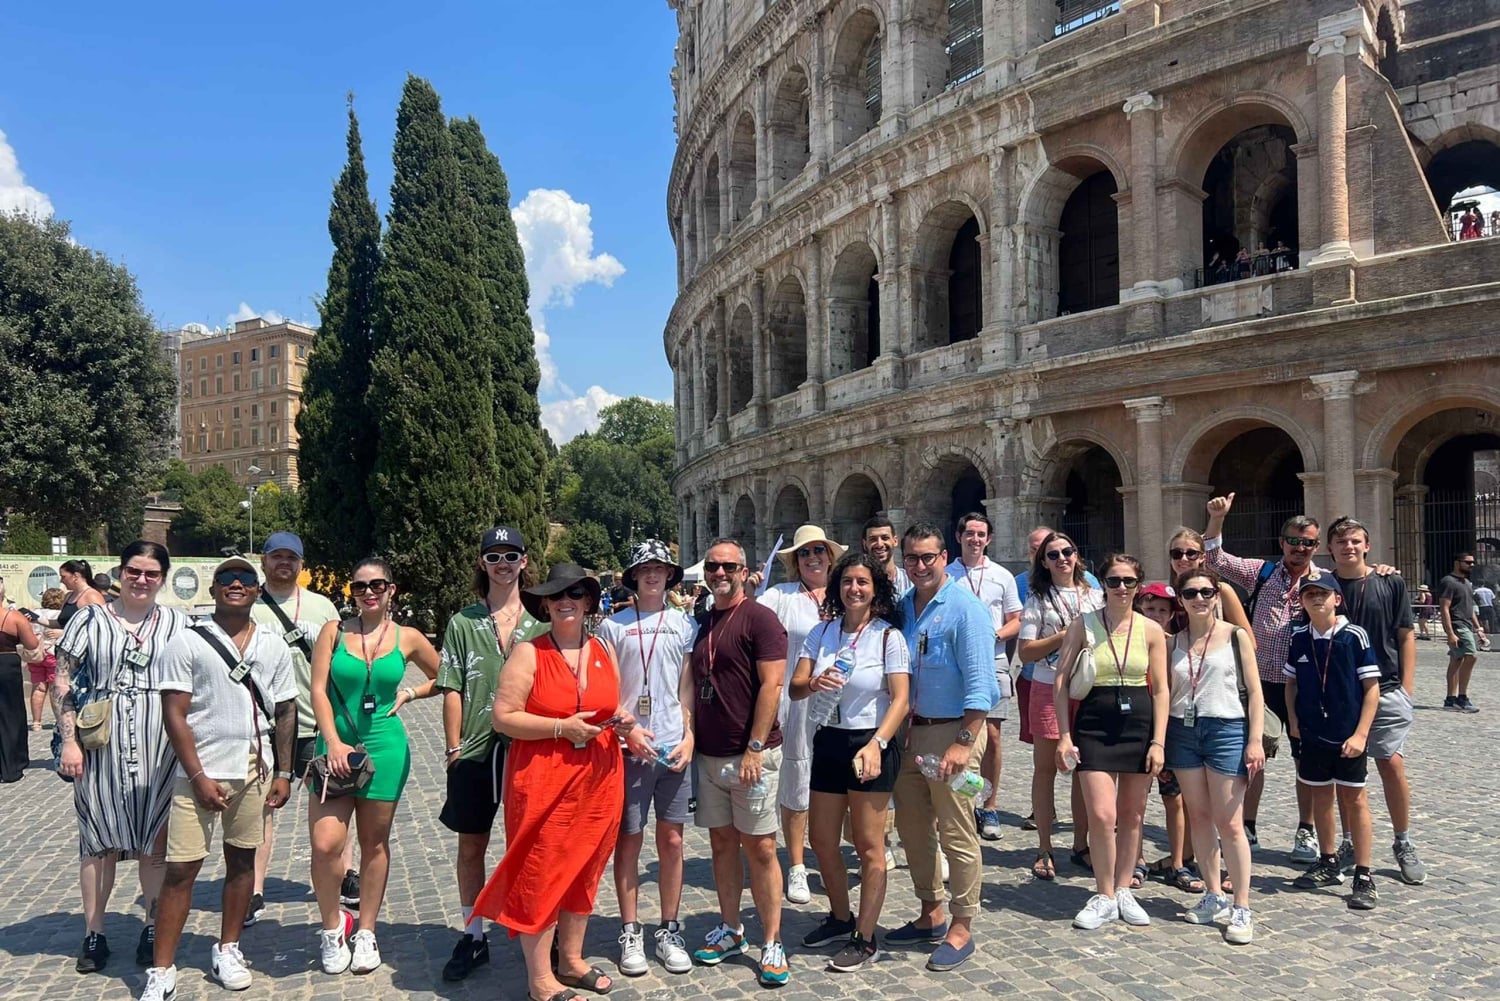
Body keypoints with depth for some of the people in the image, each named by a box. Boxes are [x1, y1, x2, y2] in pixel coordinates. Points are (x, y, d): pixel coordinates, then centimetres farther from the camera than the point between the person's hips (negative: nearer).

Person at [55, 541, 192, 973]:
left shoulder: (177, 623, 7)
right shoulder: (91, 618, 4)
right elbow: (62, 683, 2)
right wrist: (69, 740, -6)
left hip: (160, 749, 1)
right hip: (101, 746, 0)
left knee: (156, 841, 7)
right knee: (100, 841, 7)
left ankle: (154, 929, 20)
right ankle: (94, 934, 19)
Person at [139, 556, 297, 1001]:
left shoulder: (274, 645, 7)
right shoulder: (188, 642, -3)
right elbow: (174, 714, -6)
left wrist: (283, 773, 6)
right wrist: (199, 776, -11)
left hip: (255, 769, 3)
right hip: (200, 771, -3)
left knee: (242, 859, 11)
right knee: (181, 868, -2)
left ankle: (227, 950, 27)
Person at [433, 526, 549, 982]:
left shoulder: (540, 624, 4)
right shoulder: (463, 623, 4)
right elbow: (452, 690, 2)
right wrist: (453, 748, -3)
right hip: (475, 753, 1)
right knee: (471, 846, 11)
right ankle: (473, 936, 26)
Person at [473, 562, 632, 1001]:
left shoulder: (604, 651, 9)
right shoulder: (529, 652, -7)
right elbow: (503, 717, -12)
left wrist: (622, 720, -3)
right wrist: (562, 727, -18)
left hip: (599, 780, 5)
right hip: (543, 781, -5)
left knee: (584, 869, 14)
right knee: (541, 873, 1)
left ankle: (571, 960, 31)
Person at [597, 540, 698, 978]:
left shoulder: (684, 625, 9)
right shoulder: (614, 626, 2)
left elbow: (688, 687, 10)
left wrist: (688, 736, -1)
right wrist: (628, 729, -13)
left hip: (675, 749, 2)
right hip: (630, 749, -2)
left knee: (671, 840, 7)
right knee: (628, 841, 4)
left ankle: (669, 931, 19)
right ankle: (630, 933, 16)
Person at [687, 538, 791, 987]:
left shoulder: (759, 618, -8)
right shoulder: (701, 624, 12)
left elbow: (771, 685, -14)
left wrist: (754, 748, -18)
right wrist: (691, 740, 9)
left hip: (750, 756, -6)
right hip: (707, 755, 6)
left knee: (759, 848, -1)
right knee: (721, 843, 13)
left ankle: (772, 943, 9)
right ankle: (730, 931, 26)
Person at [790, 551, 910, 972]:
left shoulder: (888, 637, -8)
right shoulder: (822, 632, 4)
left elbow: (901, 699, -15)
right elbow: (794, 688, -1)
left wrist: (876, 744, -28)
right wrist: (813, 685, -25)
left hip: (871, 746, -5)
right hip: (828, 743, 5)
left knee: (869, 847, 2)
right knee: (822, 842, 14)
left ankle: (866, 939, 16)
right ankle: (841, 918, 36)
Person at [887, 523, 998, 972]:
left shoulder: (965, 607, -11)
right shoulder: (902, 607, 10)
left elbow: (978, 681, -16)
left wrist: (964, 742, -21)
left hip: (952, 731, -7)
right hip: (910, 730, 7)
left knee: (957, 834, 0)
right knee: (912, 827, 15)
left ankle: (962, 928, 14)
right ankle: (930, 914, 31)